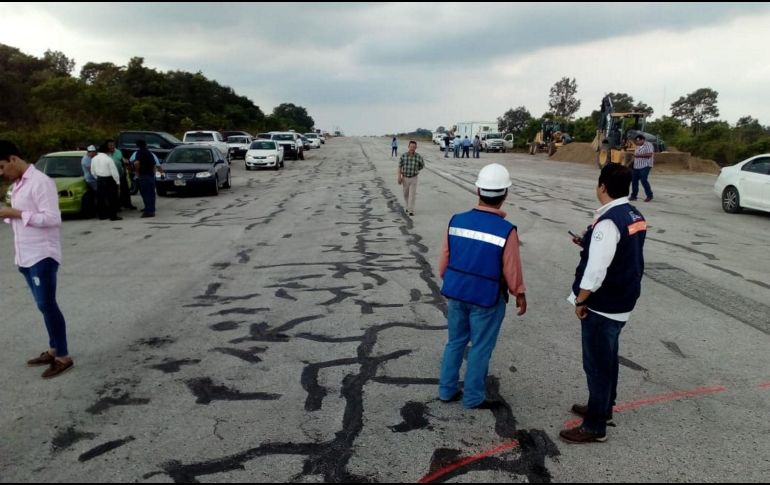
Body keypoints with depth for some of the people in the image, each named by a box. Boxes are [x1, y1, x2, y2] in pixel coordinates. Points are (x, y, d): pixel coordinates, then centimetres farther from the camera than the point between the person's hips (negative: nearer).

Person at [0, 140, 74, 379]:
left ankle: (63, 357, 3)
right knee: (44, 305, 14)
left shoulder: (40, 182, -15)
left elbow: (52, 218, -21)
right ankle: (53, 350, 23)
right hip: (25, 256, 9)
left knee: (47, 305, -5)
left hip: (43, 256, -9)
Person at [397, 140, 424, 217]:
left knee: (412, 195, -7)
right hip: (405, 178, 2)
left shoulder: (419, 157, -11)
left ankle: (411, 211, -4)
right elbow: (400, 167, -4)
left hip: (413, 178, -2)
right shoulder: (403, 156, -9)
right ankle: (408, 207, 38)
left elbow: (422, 165, 8)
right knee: (406, 194, 16)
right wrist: (399, 177, -11)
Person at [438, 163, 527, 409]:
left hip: (456, 293, 5)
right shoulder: (506, 230, -20)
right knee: (480, 349, 11)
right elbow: (512, 270, -11)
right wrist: (520, 295, 7)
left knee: (455, 342, 19)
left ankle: (447, 390, 30)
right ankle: (473, 398, 24)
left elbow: (444, 260, 2)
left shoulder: (457, 220, -7)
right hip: (487, 299, -4)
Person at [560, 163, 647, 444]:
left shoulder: (608, 222, -24)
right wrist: (589, 244, 12)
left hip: (602, 306, -9)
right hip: (622, 302, 9)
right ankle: (603, 408, 41)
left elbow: (596, 269, -27)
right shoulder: (635, 216, 5)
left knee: (597, 364, 3)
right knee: (607, 359, 23)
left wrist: (580, 300, -14)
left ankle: (595, 427, 16)